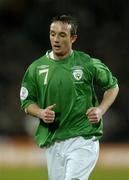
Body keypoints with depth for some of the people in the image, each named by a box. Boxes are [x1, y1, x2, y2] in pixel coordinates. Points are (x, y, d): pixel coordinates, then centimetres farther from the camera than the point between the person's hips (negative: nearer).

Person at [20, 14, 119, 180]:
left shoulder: (88, 64, -2)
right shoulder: (36, 68, 5)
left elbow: (112, 86, 12)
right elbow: (27, 101, 12)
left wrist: (101, 110, -4)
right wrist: (41, 113, -9)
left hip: (83, 140, -4)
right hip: (52, 141, 4)